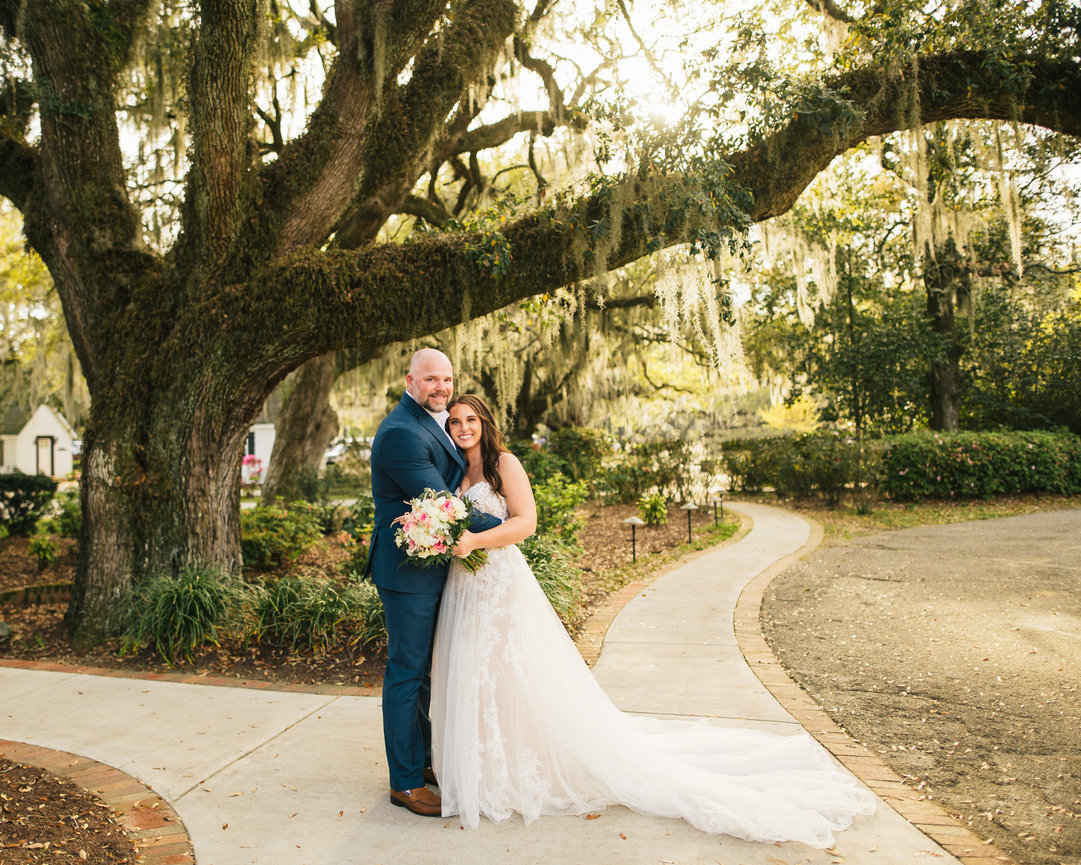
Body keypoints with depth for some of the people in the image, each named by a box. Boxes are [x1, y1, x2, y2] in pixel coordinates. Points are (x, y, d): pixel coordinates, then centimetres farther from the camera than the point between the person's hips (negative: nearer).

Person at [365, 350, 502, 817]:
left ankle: (422, 760, 34)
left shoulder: (433, 423, 13)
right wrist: (497, 526, -14)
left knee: (421, 669, 19)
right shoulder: (401, 432, -20)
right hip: (408, 571, -10)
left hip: (430, 567, 10)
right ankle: (405, 782, 13)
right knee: (406, 672, 1)